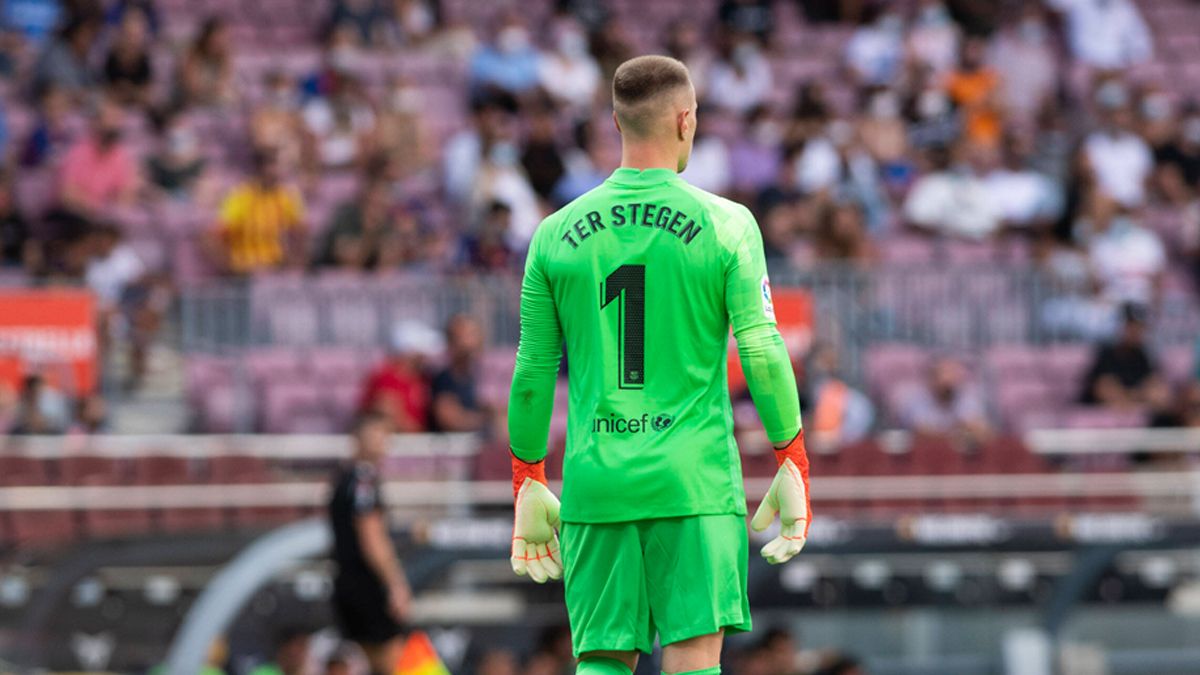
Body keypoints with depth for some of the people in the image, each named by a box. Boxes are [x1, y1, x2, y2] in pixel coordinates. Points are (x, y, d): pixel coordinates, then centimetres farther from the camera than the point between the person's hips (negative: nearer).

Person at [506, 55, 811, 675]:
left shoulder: (557, 234, 5)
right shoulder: (725, 224, -2)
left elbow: (533, 374, 8)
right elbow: (762, 353, -7)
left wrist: (528, 485, 17)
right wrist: (793, 466, 1)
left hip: (595, 481, 2)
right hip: (695, 483, -2)